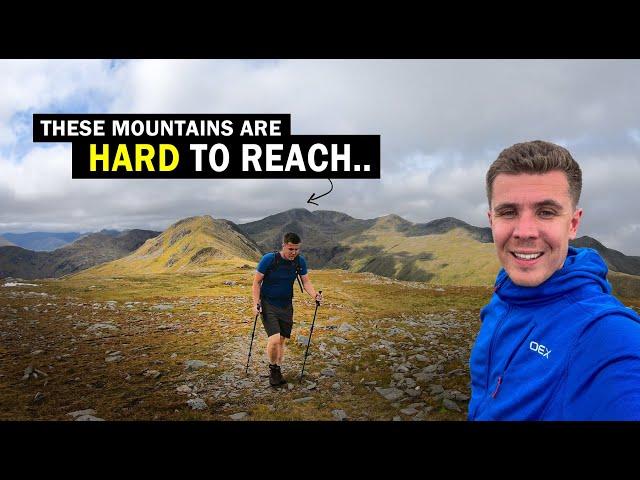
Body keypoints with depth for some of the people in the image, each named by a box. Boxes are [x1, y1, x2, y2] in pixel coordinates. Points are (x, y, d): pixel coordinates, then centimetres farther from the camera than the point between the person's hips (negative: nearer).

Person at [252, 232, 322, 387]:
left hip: (286, 306, 4)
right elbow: (256, 282, -8)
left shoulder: (300, 261, -4)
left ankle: (278, 371, 30)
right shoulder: (269, 259, -16)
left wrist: (315, 295, -16)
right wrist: (256, 303, -14)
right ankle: (272, 368, 10)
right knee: (274, 339, -17)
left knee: (282, 341, 11)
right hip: (268, 305, -4)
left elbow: (306, 281, 3)